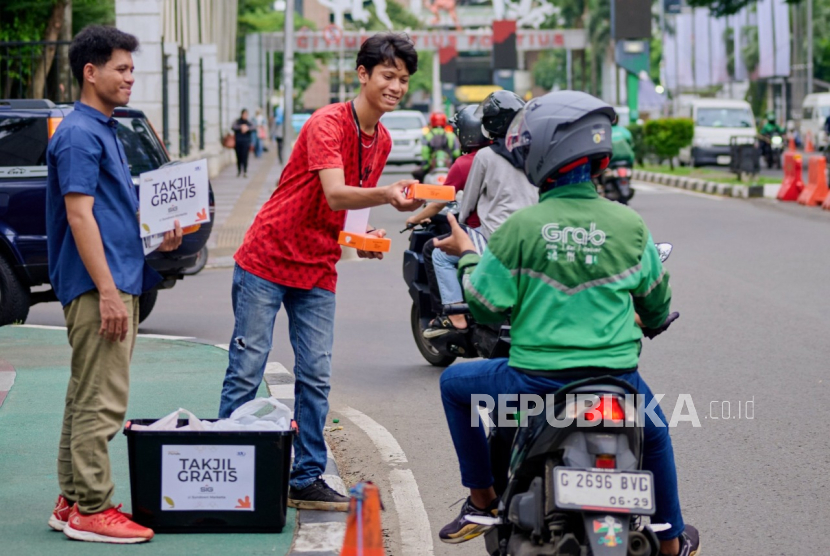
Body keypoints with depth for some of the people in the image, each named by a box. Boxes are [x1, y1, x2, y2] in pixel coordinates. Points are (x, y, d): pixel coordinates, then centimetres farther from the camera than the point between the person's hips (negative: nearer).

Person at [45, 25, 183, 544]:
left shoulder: (105, 131, 18)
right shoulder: (79, 134, -13)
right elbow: (79, 215, -19)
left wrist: (158, 232, 10)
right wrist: (107, 291, -23)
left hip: (118, 282, 10)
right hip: (98, 285, -10)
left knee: (88, 397, 13)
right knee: (101, 399, -8)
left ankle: (73, 502, 19)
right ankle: (92, 510, -4)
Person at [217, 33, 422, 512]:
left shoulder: (382, 141, 6)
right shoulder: (328, 124, -18)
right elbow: (334, 194, -32)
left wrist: (368, 235, 2)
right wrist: (386, 196, -48)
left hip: (319, 271, 7)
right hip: (267, 261, -7)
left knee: (316, 377, 4)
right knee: (246, 372, -2)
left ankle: (308, 480, 11)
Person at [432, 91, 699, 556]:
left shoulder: (519, 228, -10)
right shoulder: (629, 225, -2)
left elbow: (485, 306, -4)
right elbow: (656, 298, 12)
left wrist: (467, 255, 14)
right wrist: (654, 323, 37)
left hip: (534, 381, -2)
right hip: (615, 381, 2)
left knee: (454, 382, 26)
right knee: (655, 432, 35)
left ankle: (483, 500, 29)